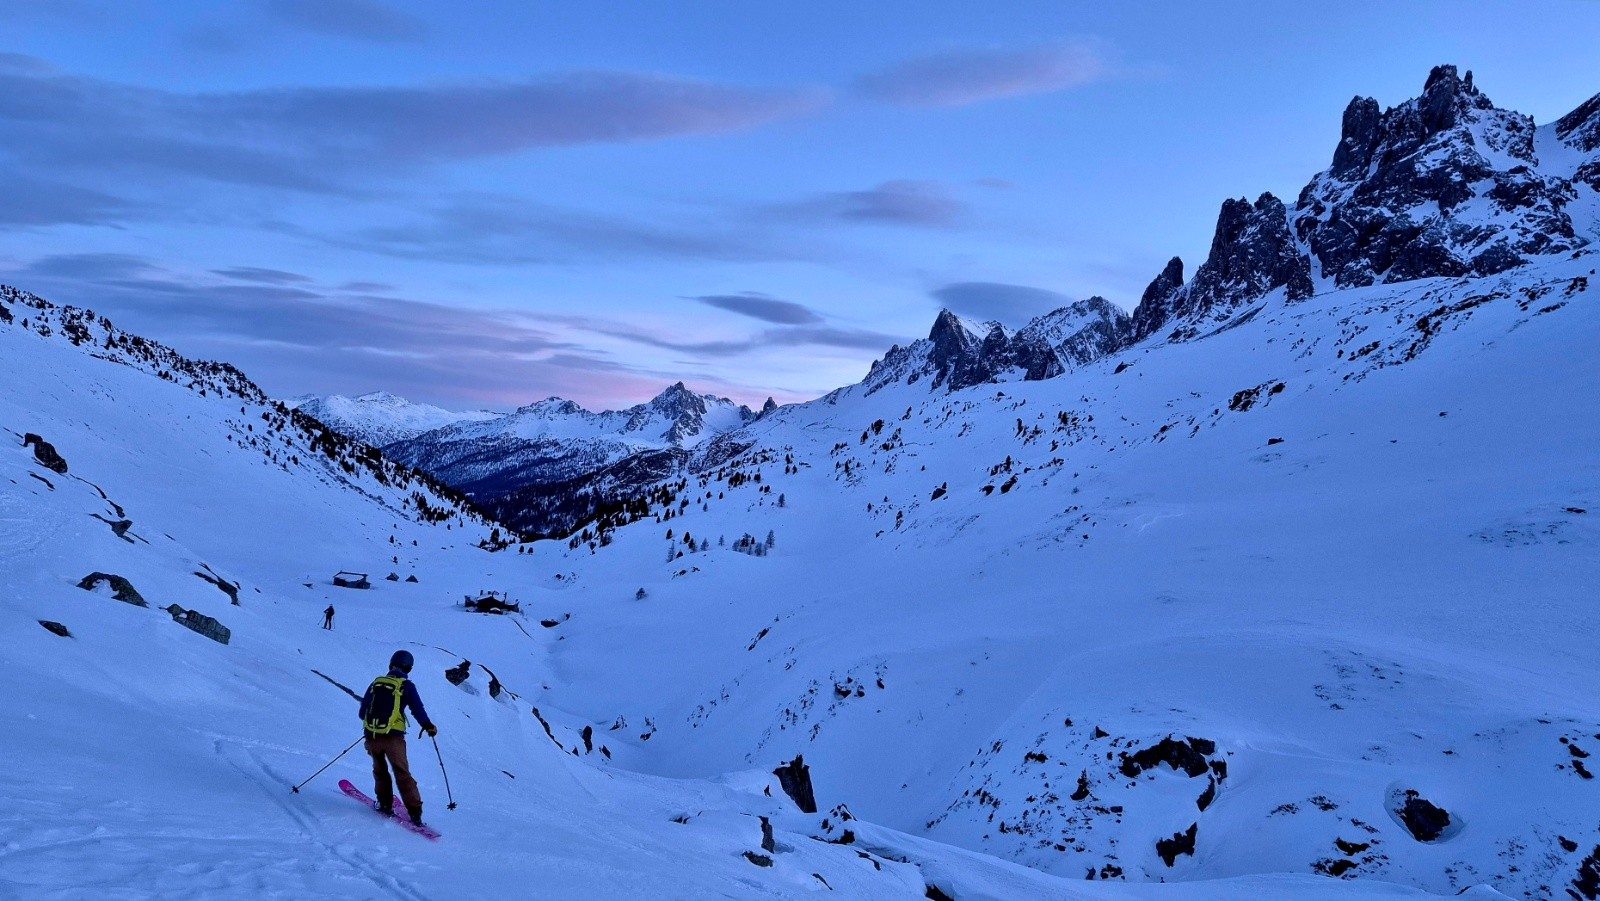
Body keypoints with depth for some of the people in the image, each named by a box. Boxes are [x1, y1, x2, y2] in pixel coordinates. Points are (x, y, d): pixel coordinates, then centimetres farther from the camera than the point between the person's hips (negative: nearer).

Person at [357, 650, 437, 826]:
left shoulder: (376, 682, 11)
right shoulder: (406, 686, 0)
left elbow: (362, 711, 18)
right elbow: (417, 709, -5)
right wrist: (429, 727, 11)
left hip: (371, 736, 3)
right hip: (393, 737, -3)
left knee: (380, 770, 25)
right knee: (402, 775, 1)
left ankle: (385, 804, 25)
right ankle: (415, 813, -3)